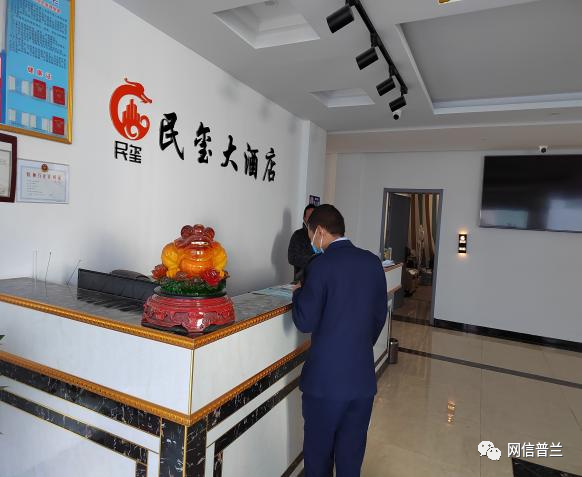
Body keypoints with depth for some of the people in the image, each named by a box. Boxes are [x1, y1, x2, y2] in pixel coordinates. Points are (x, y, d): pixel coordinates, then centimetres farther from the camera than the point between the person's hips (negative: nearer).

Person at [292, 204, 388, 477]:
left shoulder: (322, 265, -16)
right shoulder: (373, 262, 1)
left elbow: (305, 322, -15)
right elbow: (380, 315, 9)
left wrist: (298, 293, 3)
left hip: (326, 377, -5)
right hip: (362, 375, 5)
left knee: (318, 452, 16)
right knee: (351, 453, 20)